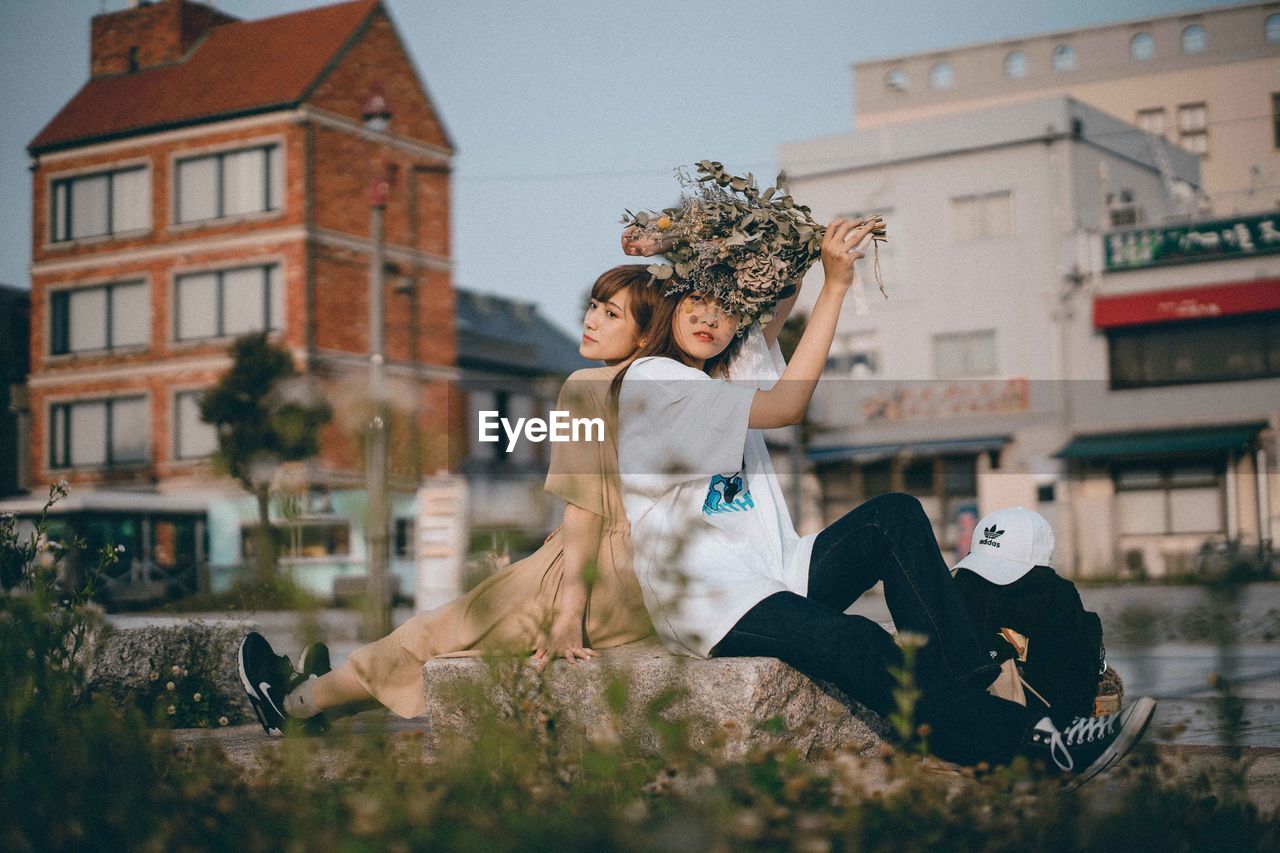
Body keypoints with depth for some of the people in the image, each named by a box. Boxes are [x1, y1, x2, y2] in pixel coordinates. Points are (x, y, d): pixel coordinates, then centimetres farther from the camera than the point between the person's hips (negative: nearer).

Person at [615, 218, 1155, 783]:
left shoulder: (725, 371, 14)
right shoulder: (649, 378, -11)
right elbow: (786, 405, -20)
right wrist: (835, 285, -20)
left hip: (773, 576, 9)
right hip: (705, 603, -8)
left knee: (894, 514, -13)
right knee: (853, 644, -32)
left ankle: (962, 682, -22)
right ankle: (1032, 746, -32)